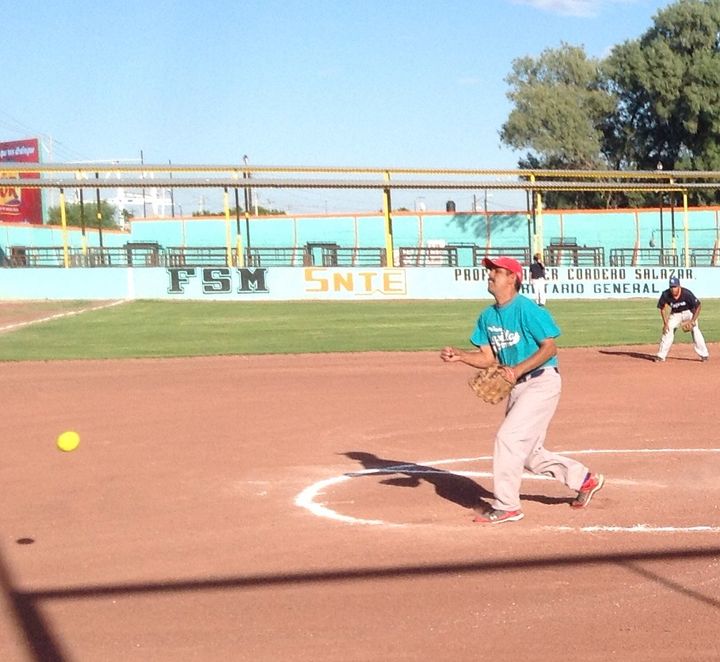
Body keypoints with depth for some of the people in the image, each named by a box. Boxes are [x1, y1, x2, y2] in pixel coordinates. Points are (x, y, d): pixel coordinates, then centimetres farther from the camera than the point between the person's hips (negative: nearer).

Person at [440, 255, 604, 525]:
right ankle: (583, 479, 32)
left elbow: (550, 347, -18)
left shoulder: (527, 309, -15)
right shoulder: (488, 316, 9)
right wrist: (459, 355, -8)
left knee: (508, 437, -15)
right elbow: (487, 358, 10)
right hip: (517, 387, 9)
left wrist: (518, 369, -29)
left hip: (542, 382, -9)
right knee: (530, 452, 14)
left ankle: (506, 506, -4)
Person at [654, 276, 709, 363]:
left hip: (688, 312, -2)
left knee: (695, 330, -15)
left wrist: (693, 321, -26)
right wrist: (665, 323, -17)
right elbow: (662, 308, -10)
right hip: (675, 314, 2)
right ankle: (661, 355, 2)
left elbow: (698, 306, -22)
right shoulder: (666, 295, -25)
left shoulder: (686, 294, -31)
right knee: (668, 331, -7)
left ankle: (704, 355, -6)